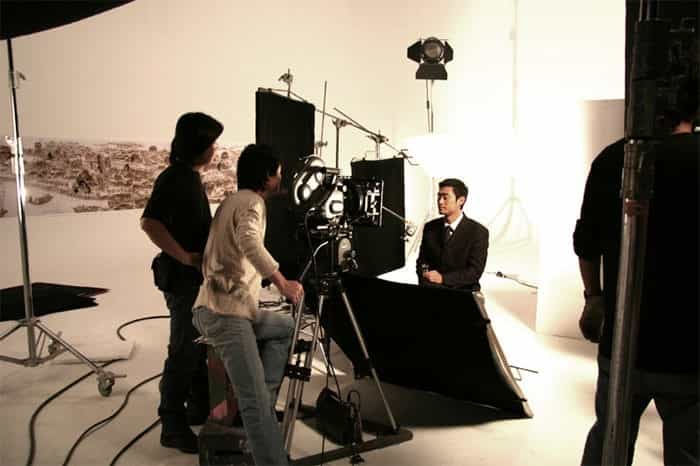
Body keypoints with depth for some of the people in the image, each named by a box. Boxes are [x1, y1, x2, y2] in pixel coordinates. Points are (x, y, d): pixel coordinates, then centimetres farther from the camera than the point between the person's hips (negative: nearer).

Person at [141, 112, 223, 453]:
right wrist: (184, 257, -24)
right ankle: (173, 427, 12)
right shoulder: (173, 177, -16)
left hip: (200, 275, 10)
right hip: (182, 277, -10)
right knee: (184, 351, -2)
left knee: (202, 345, 18)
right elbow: (149, 222, -26)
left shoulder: (192, 177, 12)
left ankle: (200, 408, 34)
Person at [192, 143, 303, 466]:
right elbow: (249, 242, -30)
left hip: (230, 309, 10)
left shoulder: (234, 200, 22)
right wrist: (282, 283, -27)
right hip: (225, 313, -10)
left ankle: (266, 401, 16)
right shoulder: (251, 201, -8)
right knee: (256, 401, -12)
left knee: (286, 327, 23)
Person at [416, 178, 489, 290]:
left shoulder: (478, 232, -6)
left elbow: (475, 271, -11)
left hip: (463, 292, -2)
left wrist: (443, 278, -21)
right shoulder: (430, 227, 7)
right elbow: (422, 261, 10)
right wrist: (426, 276, -11)